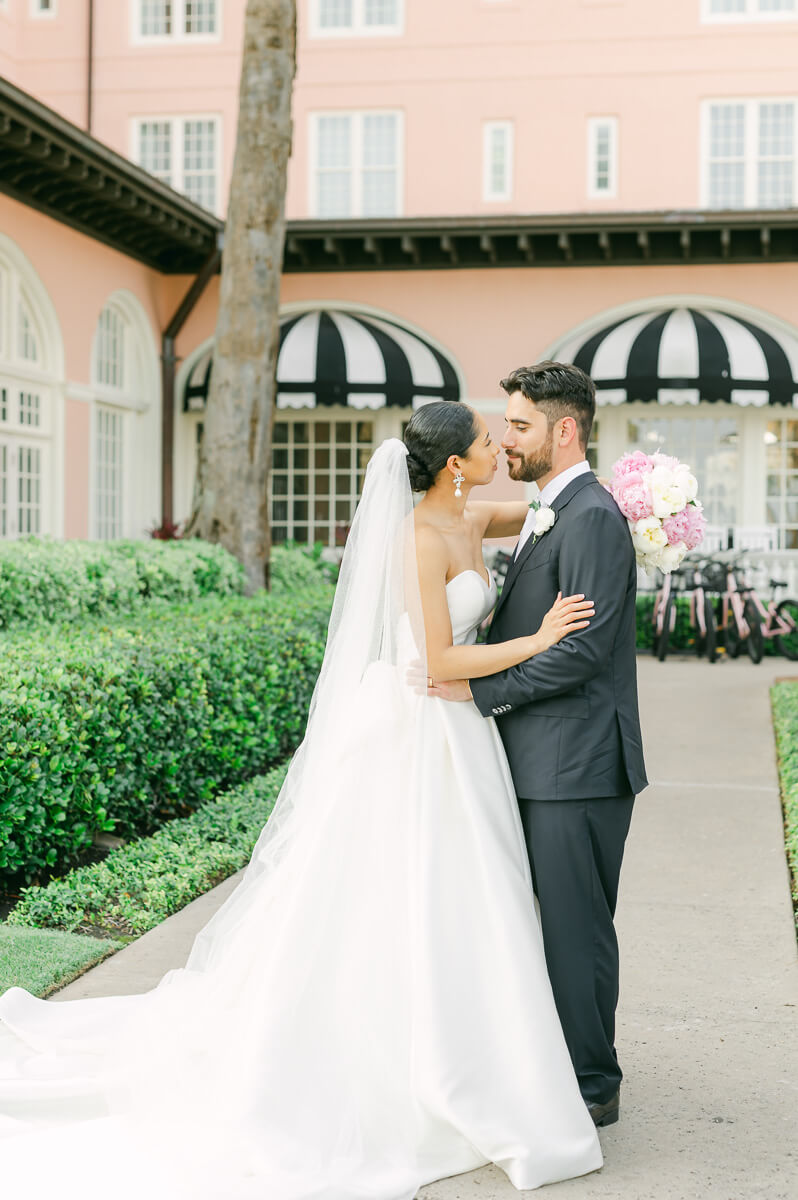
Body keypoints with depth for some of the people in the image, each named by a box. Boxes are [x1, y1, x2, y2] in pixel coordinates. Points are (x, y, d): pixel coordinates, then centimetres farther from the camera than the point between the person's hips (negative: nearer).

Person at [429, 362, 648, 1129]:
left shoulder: (592, 517, -15)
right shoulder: (549, 516, 16)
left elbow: (584, 647, -22)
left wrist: (482, 692, -17)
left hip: (577, 766, -10)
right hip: (544, 763, 10)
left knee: (576, 927, 0)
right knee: (556, 922, 17)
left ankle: (592, 1087, 12)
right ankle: (562, 1064, 29)